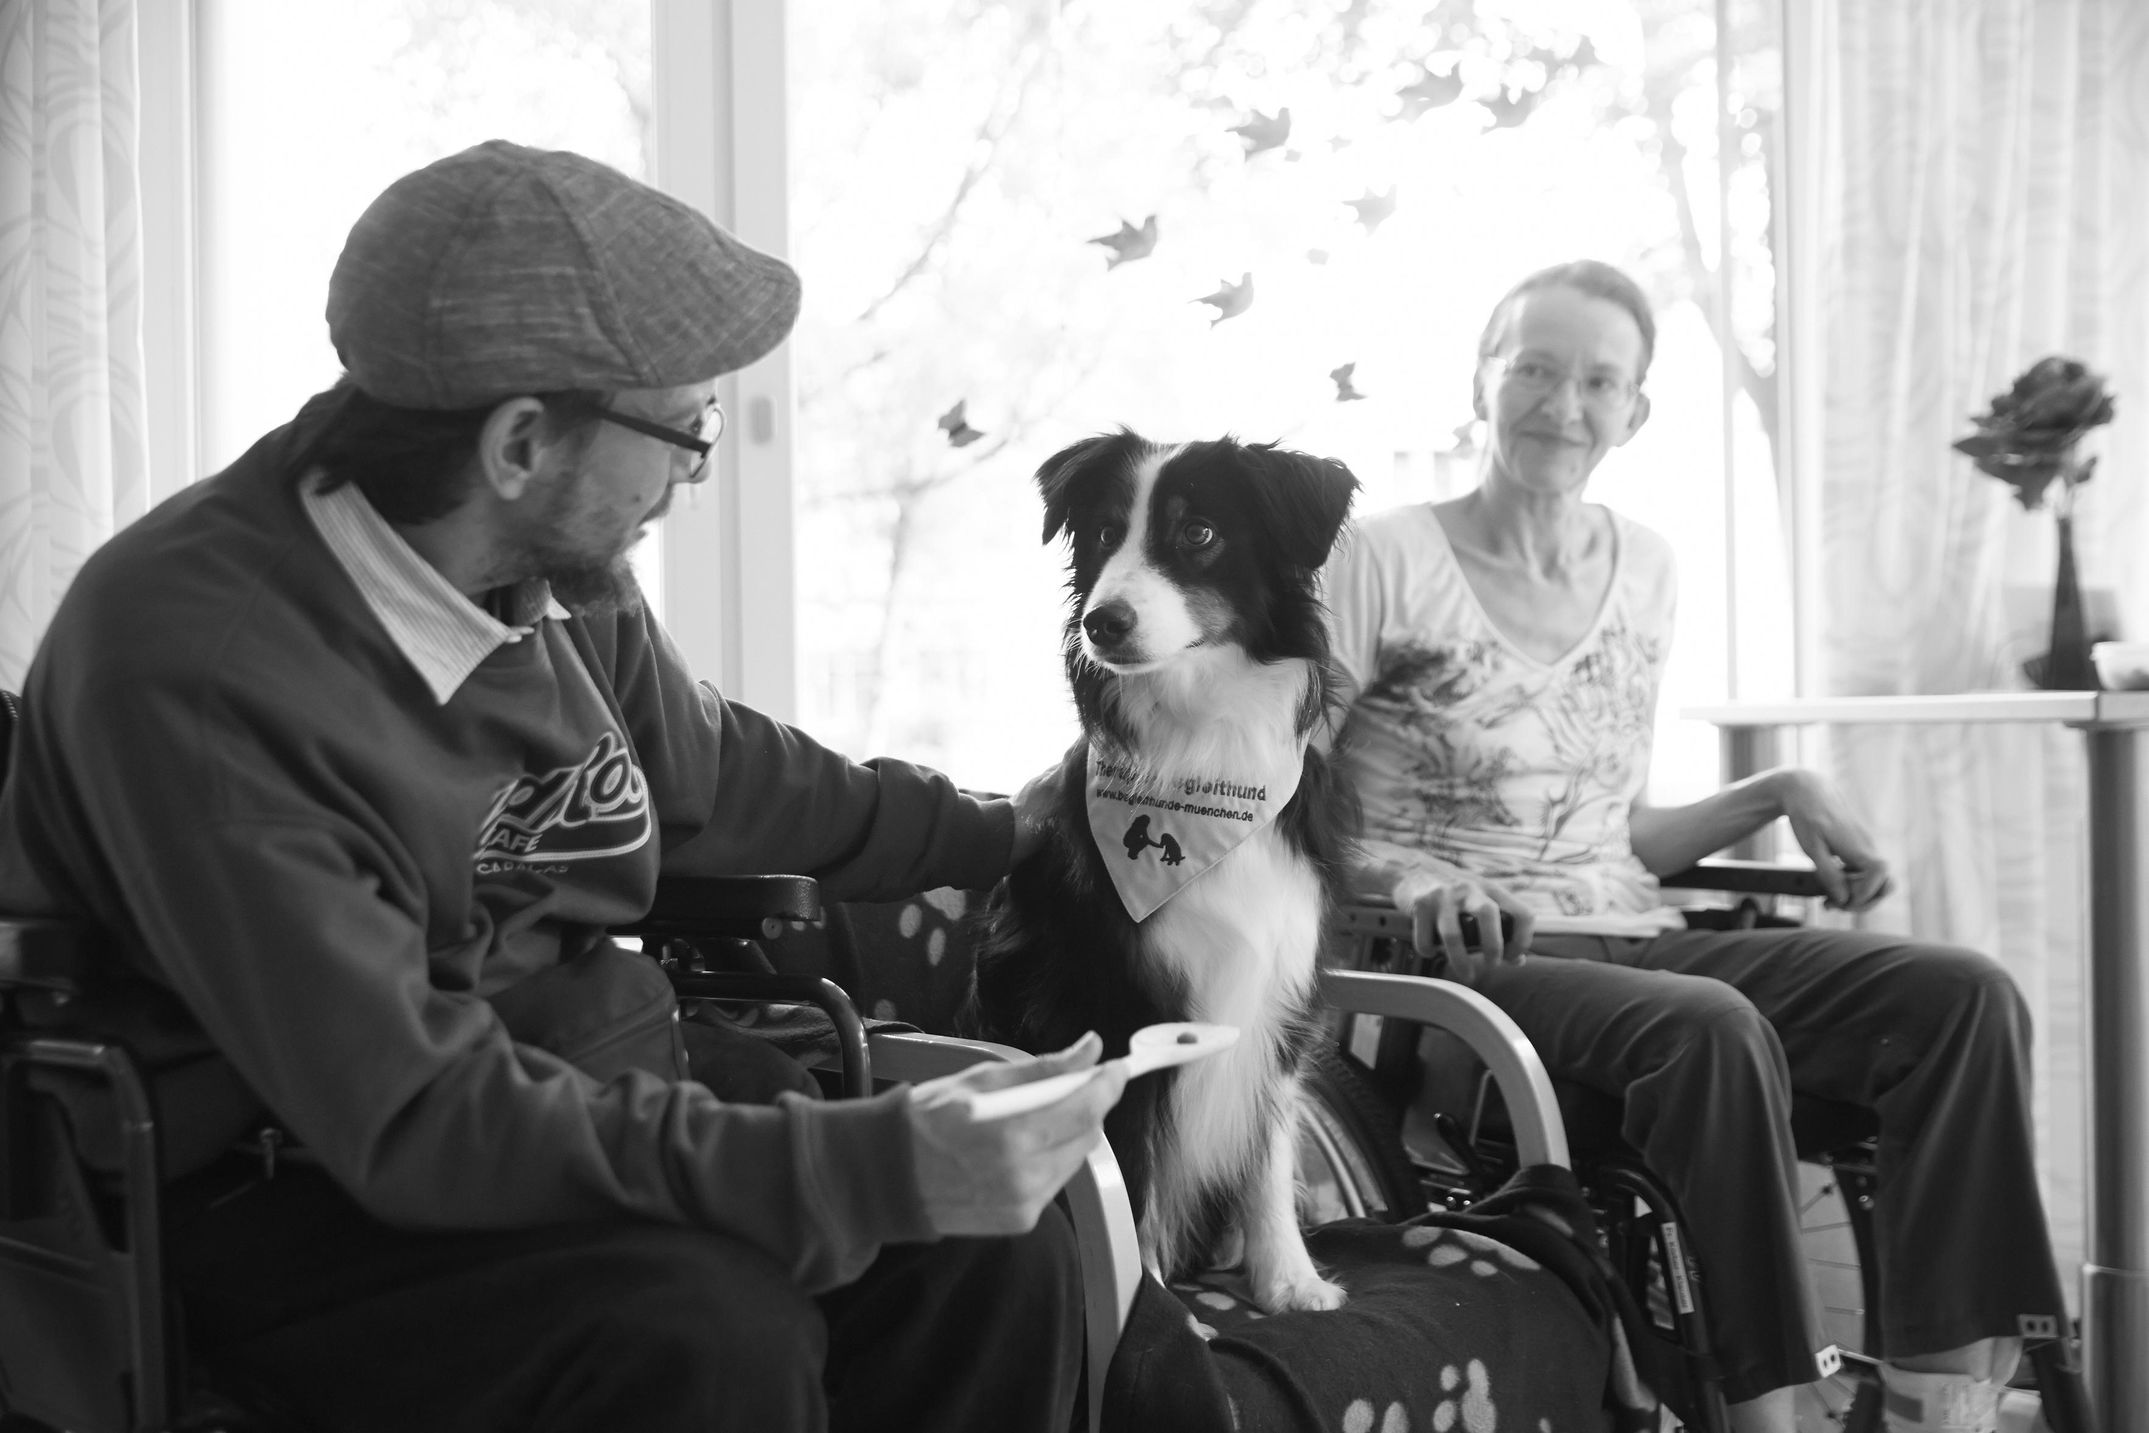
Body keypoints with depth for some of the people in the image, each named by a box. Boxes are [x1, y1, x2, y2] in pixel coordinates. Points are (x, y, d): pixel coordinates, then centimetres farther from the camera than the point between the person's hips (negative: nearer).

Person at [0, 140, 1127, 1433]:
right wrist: (874, 1166, -34)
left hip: (586, 1099, 7)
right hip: (306, 1215, -6)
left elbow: (706, 771, 19)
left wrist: (998, 831, 24)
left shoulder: (559, 568, -5)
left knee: (989, 1243, -13)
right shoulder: (190, 670, -26)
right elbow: (420, 1117, -29)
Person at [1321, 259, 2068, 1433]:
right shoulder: (1387, 562, -4)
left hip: (1630, 942, 6)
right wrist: (1402, 877, -23)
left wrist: (1780, 795, 8)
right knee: (1713, 1027, -37)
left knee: (1965, 1000, -16)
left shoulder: (1642, 566, 15)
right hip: (1474, 970, -6)